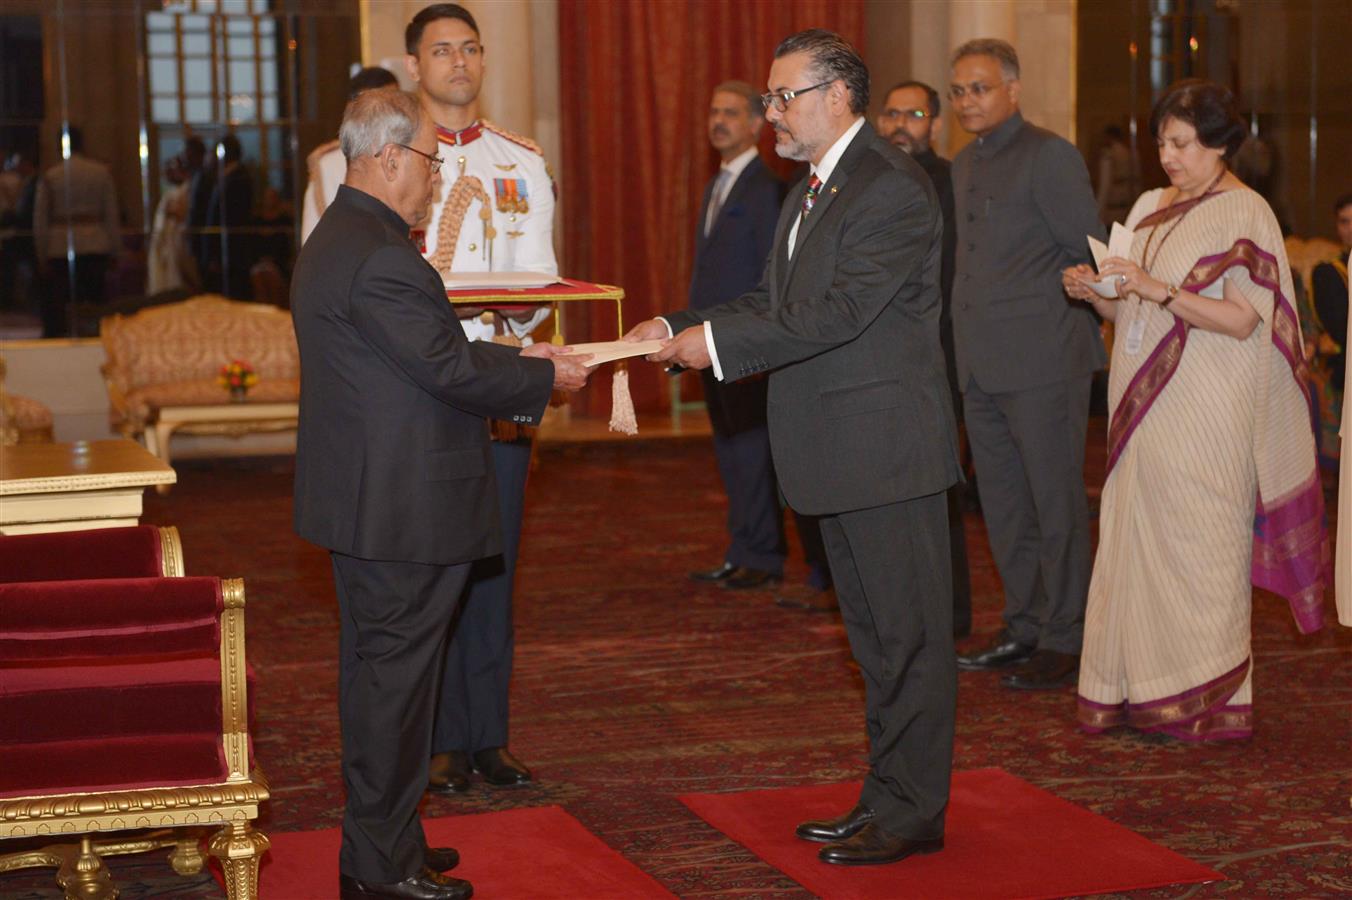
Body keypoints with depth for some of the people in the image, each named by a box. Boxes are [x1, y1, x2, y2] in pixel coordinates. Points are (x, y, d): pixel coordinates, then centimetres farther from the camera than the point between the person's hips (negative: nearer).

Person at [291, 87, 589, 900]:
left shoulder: (337, 239, 14)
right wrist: (543, 377, -8)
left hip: (365, 501, 11)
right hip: (403, 511, -11)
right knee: (395, 674, -2)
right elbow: (449, 369, -21)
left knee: (378, 671, 18)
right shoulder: (378, 256, -21)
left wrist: (516, 360, 12)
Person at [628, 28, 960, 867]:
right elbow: (776, 300, 15)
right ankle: (886, 798, 27)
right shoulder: (814, 188, 16)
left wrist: (719, 342, -19)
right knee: (876, 633, 16)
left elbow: (838, 310, -23)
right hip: (842, 452, 10)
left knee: (909, 632, -1)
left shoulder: (891, 187, -16)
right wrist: (680, 327, 3)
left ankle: (914, 812, 8)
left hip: (888, 444, -10)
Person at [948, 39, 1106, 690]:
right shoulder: (964, 165, 16)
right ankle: (1024, 628, 24)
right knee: (1003, 505, 13)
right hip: (982, 367, 8)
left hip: (1042, 361, -8)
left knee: (1056, 503, 0)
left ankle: (1065, 641, 8)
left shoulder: (1049, 157, -8)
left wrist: (1057, 315, -3)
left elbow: (1090, 254, -8)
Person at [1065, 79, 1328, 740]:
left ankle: (1210, 701, 6)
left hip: (1204, 414, -7)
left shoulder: (1244, 214, -6)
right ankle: (1143, 691, 13)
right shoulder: (1150, 208, 15)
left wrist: (1156, 289, -20)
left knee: (1195, 545, -4)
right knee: (1137, 538, 5)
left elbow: (1241, 319, -15)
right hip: (1145, 405, 7)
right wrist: (1095, 293, -1)